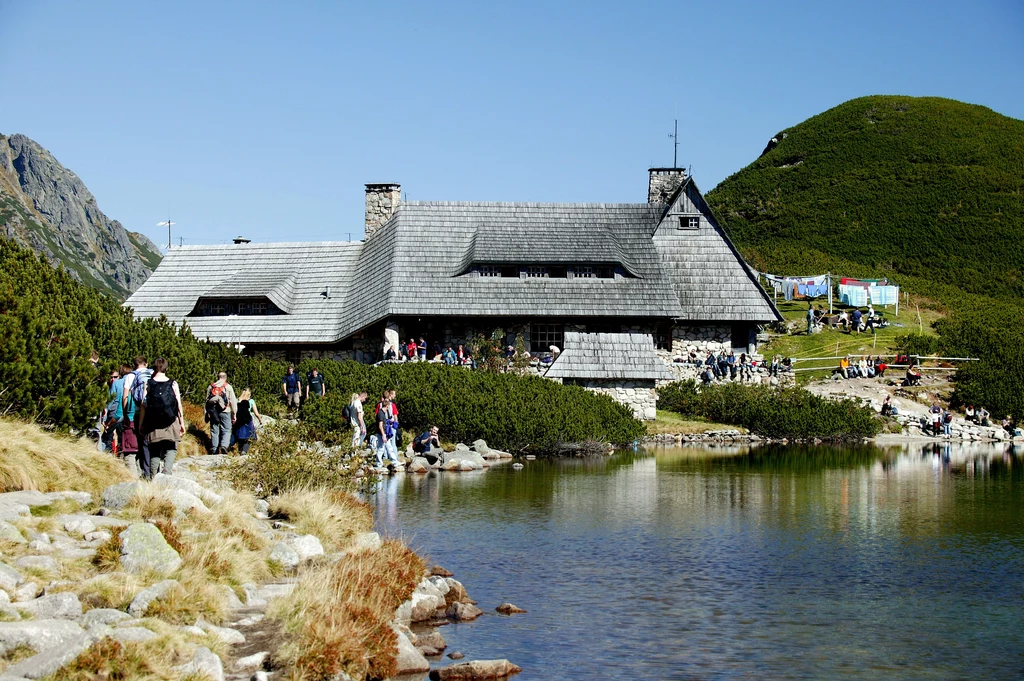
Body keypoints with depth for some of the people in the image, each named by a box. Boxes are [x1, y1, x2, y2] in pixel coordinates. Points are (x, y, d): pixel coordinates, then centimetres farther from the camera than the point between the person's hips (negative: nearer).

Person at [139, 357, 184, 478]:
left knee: (154, 451, 10)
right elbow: (179, 405, 1)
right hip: (170, 423, -1)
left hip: (152, 425, 1)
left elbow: (143, 405, 0)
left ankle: (152, 476, 4)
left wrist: (141, 424, 6)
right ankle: (167, 471, -18)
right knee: (171, 449, 5)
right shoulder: (173, 384, 0)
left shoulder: (148, 384, 0)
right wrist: (182, 423, 8)